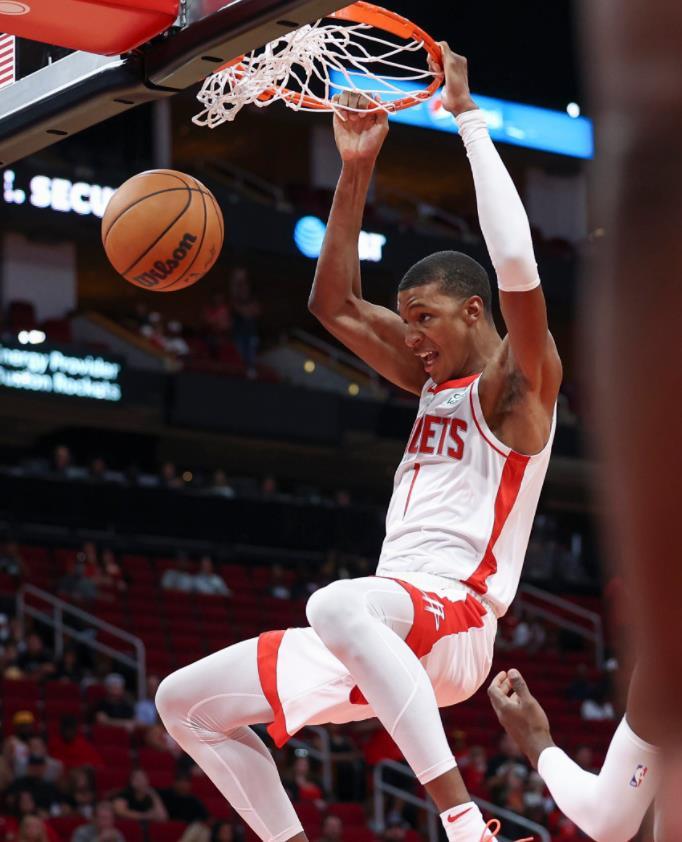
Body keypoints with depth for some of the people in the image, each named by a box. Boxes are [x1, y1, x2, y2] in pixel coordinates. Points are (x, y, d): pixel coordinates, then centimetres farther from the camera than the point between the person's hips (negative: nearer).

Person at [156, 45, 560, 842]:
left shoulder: (519, 384, -3)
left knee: (337, 604, -44)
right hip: (384, 634, 9)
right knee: (185, 701, 8)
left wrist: (469, 117, -16)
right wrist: (356, 170, 15)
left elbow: (518, 268, -21)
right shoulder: (435, 379, 22)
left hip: (455, 621, -9)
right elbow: (334, 304, 24)